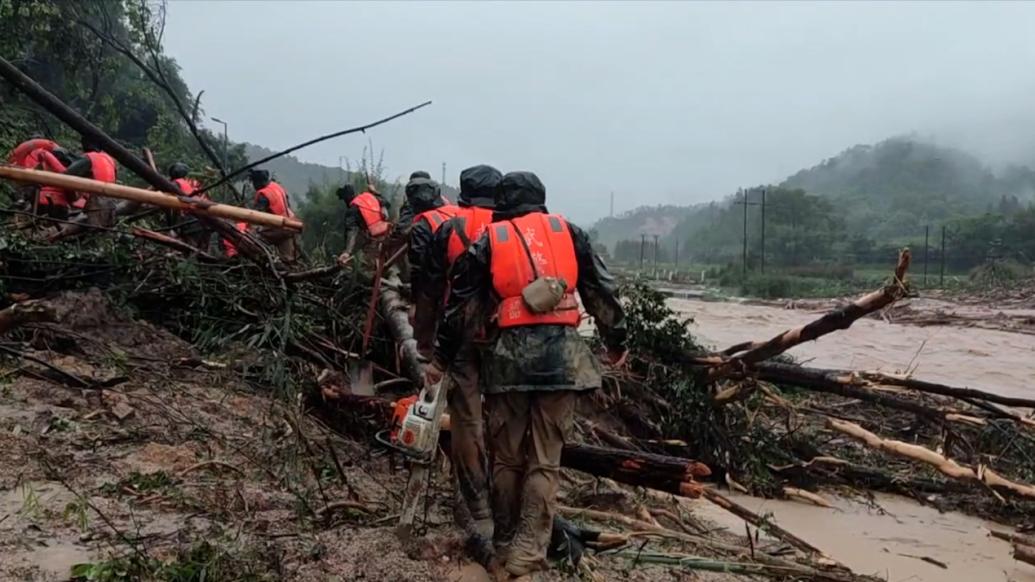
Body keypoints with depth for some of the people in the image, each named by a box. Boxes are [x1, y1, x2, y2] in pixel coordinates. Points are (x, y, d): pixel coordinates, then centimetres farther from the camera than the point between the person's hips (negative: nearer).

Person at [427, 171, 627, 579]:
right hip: (561, 354, 0)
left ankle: (505, 545, 26)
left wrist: (441, 359, 17)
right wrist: (616, 342, 23)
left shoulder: (487, 241, 8)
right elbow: (602, 293, 13)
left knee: (507, 457, 13)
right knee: (545, 459, 6)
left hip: (509, 355, 0)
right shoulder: (569, 232, 11)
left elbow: (461, 307, 7)